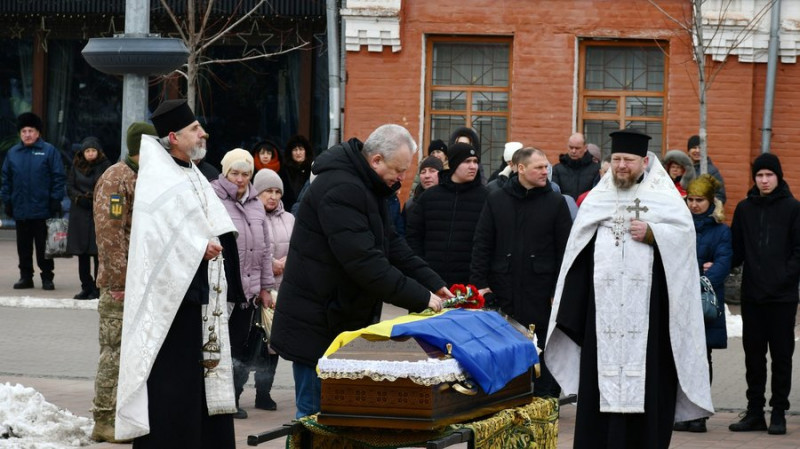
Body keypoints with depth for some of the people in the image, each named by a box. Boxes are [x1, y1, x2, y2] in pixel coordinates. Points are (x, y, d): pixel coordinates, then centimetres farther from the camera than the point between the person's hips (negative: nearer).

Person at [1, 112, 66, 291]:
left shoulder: (49, 151, -2)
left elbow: (58, 177, -4)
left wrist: (56, 200, -9)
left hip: (42, 210, -3)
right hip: (20, 209, 3)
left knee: (43, 246, 2)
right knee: (23, 246, 9)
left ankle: (47, 278, 8)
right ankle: (25, 277, 17)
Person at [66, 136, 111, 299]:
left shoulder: (105, 166, -2)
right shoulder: (77, 166, 9)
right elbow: (69, 187, 8)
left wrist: (93, 197, -15)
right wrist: (80, 198, -9)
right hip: (79, 215, 4)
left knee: (98, 252, -4)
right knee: (82, 254, 7)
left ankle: (97, 289, 1)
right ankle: (86, 287, 15)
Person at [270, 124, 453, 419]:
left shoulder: (365, 187, 12)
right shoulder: (340, 190, -22)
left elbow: (391, 245, 15)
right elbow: (365, 262, -28)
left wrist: (434, 284, 3)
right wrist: (420, 297, -24)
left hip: (343, 321, 10)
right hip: (316, 326, -10)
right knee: (316, 413, -5)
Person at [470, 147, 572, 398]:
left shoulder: (555, 202, 3)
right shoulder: (496, 200, 6)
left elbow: (564, 249, 0)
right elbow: (482, 245, 5)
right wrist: (479, 283, -2)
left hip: (540, 291, -1)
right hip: (503, 290, 1)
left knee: (543, 348, 2)